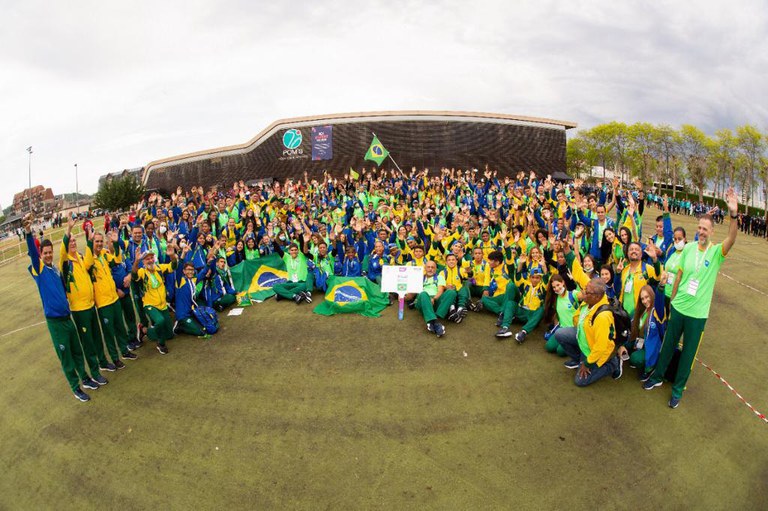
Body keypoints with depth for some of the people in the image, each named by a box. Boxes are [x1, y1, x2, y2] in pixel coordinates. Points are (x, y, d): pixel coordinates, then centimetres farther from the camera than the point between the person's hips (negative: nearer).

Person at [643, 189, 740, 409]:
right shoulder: (688, 247, -3)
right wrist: (672, 299, 9)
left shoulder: (716, 252, -11)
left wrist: (733, 214, -48)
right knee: (668, 345, 17)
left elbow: (731, 239, -33)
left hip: (697, 313, -2)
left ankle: (678, 389, 27)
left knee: (688, 352, 10)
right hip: (678, 307, 2)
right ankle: (657, 377, 36)